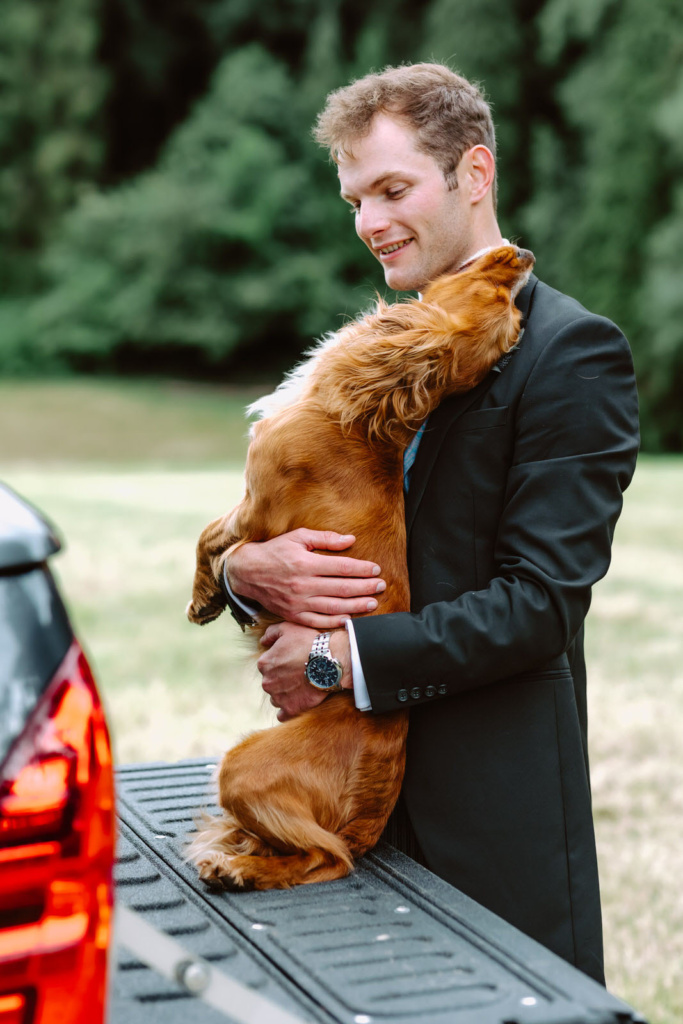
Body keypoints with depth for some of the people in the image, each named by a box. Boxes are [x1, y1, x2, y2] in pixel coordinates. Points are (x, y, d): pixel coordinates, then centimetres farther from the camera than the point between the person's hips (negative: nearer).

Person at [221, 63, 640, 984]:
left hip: (497, 812, -6)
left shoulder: (572, 352, -9)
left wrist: (340, 657, -17)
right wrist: (250, 569, -12)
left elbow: (539, 604, -16)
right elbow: (284, 515, 12)